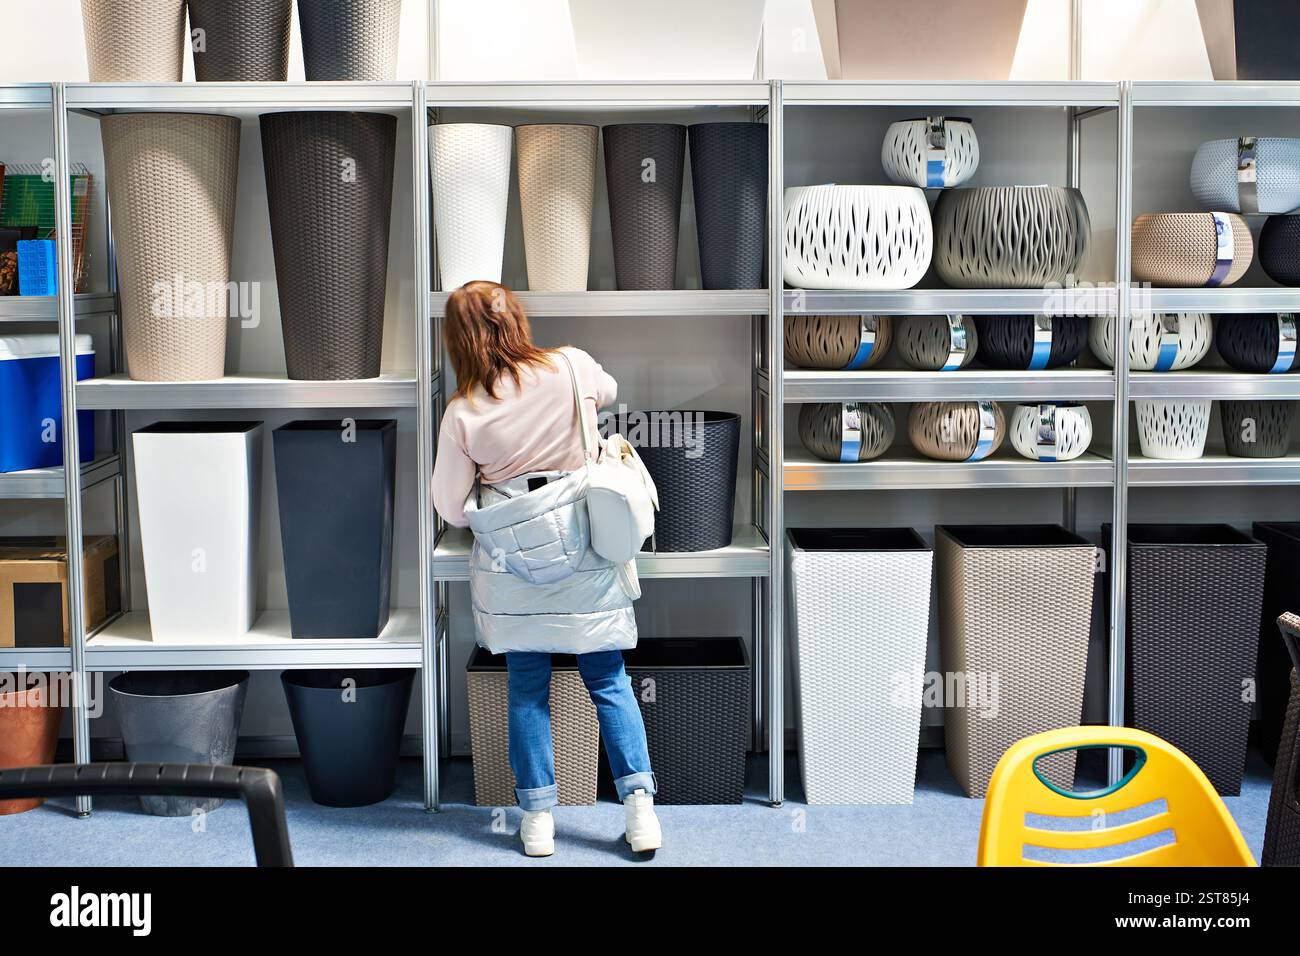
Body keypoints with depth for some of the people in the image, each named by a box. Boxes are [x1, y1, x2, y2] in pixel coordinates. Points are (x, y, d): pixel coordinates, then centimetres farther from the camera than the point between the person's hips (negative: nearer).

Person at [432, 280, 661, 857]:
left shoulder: (462, 414, -10)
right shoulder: (572, 367, -9)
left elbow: (452, 507, -2)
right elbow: (608, 391, 16)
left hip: (510, 568, 0)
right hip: (585, 559, 1)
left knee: (526, 689, 11)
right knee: (609, 683, 9)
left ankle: (537, 818, 14)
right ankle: (640, 805, 6)